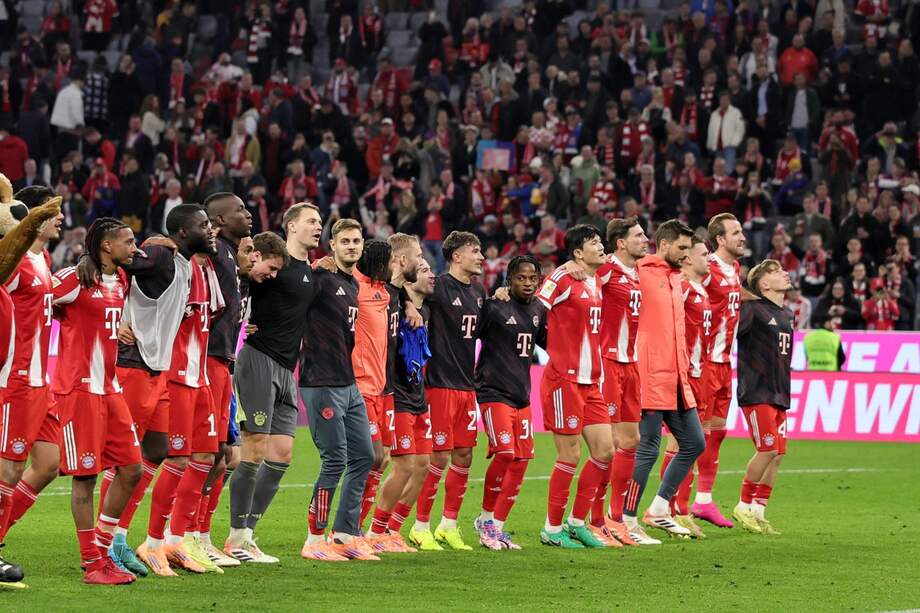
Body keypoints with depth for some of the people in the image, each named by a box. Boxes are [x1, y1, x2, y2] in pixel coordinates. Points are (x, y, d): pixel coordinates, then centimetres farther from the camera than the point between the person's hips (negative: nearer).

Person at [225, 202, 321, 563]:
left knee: (282, 453, 6)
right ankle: (236, 539, -2)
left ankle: (246, 534, 12)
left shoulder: (310, 272, 16)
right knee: (254, 452, -8)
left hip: (286, 370, 9)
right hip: (258, 360, -9)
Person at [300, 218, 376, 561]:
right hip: (322, 384, -9)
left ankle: (345, 534, 17)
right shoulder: (321, 278, -11)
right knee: (335, 461, -8)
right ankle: (315, 541, 0)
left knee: (363, 456, 10)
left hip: (348, 384, 9)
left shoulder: (353, 285, 16)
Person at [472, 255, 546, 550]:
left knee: (521, 460, 2)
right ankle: (486, 517, 1)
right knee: (504, 453, -18)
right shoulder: (494, 306, -11)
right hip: (494, 392, -7)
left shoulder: (538, 310, 12)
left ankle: (496, 526, 11)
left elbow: (547, 343, 26)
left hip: (522, 394, 7)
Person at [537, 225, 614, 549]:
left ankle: (577, 522, 17)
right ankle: (553, 529, 7)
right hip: (564, 379, -8)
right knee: (570, 455, -5)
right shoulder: (562, 279, -11)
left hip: (590, 382, 8)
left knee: (604, 451, 5)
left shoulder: (597, 281, 13)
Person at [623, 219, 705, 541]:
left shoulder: (675, 278, 17)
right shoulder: (641, 274, -9)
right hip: (652, 378, -9)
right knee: (648, 449, -6)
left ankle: (659, 510, 21)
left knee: (693, 443, 11)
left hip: (677, 379, 9)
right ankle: (628, 523, 1)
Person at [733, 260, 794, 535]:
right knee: (768, 450, -11)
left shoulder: (786, 316, 16)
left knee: (777, 454, 4)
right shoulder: (752, 309, -10)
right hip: (756, 392, -8)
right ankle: (744, 506, 4)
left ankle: (758, 511, 12)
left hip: (779, 395, 8)